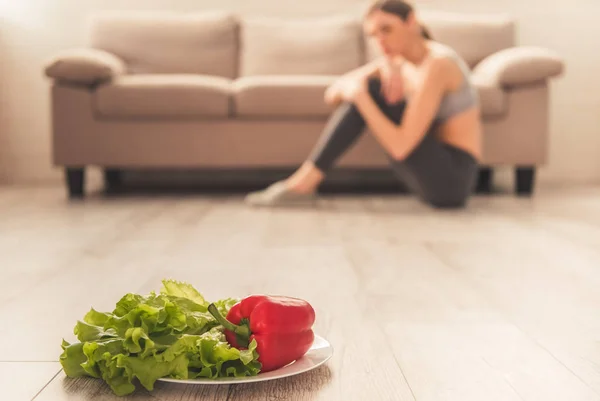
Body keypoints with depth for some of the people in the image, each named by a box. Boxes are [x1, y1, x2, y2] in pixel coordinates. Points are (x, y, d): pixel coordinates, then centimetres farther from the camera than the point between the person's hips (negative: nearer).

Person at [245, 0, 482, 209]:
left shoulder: (435, 64, -18)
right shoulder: (400, 62, 8)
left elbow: (400, 146, -24)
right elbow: (332, 95, 1)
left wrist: (360, 95, -18)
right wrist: (381, 67, -14)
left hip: (449, 180, -9)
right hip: (439, 176, 9)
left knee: (370, 91, -16)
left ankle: (304, 182, -13)